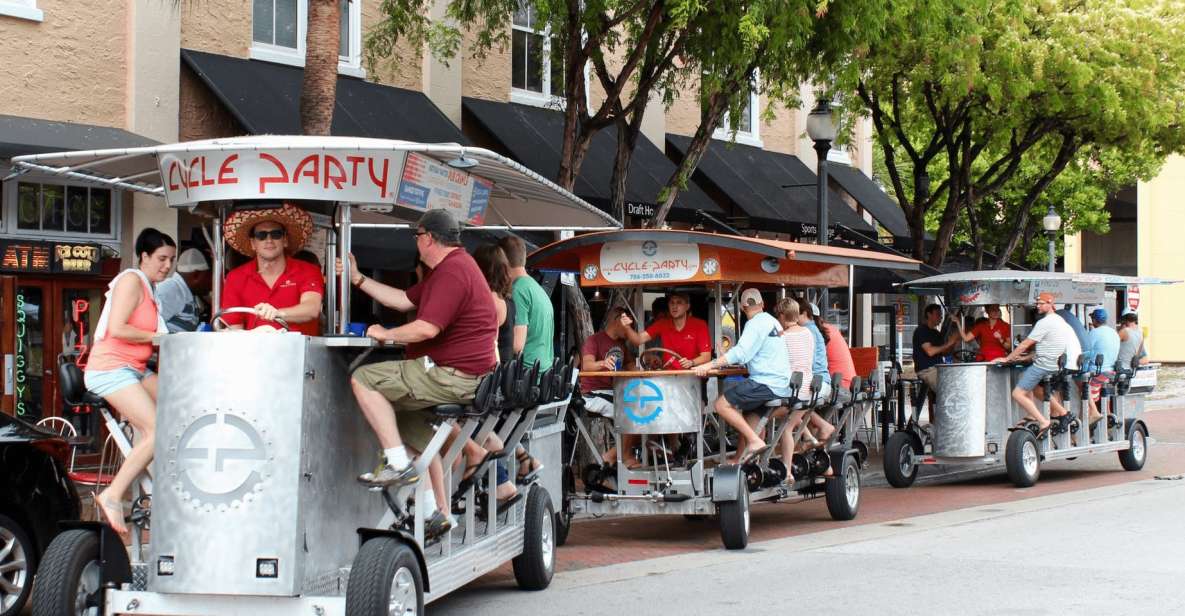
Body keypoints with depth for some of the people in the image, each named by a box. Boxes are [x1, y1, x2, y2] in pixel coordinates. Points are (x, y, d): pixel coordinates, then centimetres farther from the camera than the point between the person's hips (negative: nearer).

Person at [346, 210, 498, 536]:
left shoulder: (453, 271, -16)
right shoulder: (450, 267, 21)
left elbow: (428, 328, -25)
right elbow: (403, 300, 25)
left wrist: (386, 335, -10)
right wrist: (358, 279, 26)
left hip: (453, 377, -11)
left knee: (364, 379, -12)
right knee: (406, 417, 29)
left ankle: (398, 462, -16)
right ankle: (442, 513, 27)